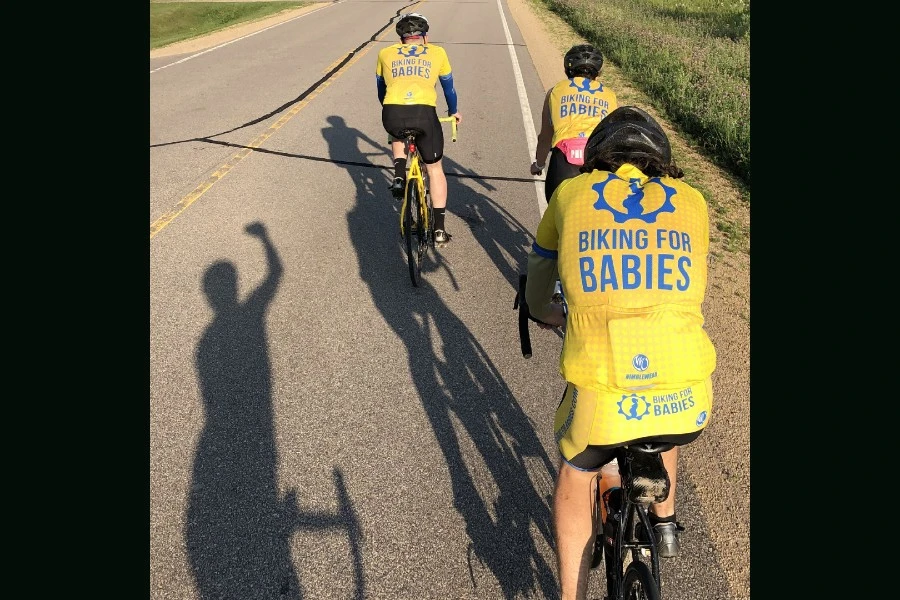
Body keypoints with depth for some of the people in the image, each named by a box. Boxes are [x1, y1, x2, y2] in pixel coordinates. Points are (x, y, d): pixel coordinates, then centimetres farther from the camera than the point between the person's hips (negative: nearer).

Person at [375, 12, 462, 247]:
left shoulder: (386, 53, 22)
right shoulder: (437, 52, 21)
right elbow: (448, 87, 34)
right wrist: (453, 112, 52)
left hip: (392, 115, 1)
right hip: (424, 115, -1)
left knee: (398, 134, 38)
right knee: (435, 169, 18)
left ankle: (399, 177, 17)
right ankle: (439, 228, 16)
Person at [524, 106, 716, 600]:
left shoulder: (571, 194, 8)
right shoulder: (692, 201, 12)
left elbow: (537, 276, 23)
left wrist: (544, 314, 46)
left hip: (602, 399, -2)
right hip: (688, 402, 2)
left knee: (576, 472, 29)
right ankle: (664, 523, 48)